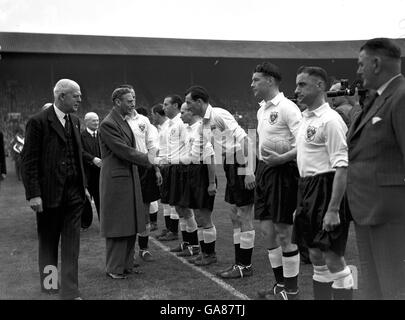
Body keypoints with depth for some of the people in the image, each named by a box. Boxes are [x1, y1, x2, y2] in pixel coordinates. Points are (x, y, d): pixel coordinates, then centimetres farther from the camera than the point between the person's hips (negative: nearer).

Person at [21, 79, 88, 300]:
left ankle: (70, 291, 9)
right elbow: (29, 161, -12)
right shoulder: (38, 122, -11)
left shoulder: (74, 121, 9)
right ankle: (48, 282, 34)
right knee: (48, 242, 14)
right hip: (49, 194, -5)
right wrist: (33, 194, -17)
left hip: (74, 193, 5)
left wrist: (83, 186, 14)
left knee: (72, 244, 3)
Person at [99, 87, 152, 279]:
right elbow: (123, 150, -19)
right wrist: (149, 160, -17)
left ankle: (126, 264, 24)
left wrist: (152, 162, 9)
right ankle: (114, 269, 10)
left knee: (131, 225, 13)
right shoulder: (108, 124, -14)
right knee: (117, 226, -1)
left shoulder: (124, 122, 16)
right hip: (116, 179, -9)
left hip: (129, 178, 9)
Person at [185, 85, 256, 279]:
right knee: (235, 217, 13)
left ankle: (245, 266, 7)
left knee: (244, 218, -2)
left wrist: (249, 172, -25)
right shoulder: (206, 121, 13)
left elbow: (244, 139, -22)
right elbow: (205, 148, 19)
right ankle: (240, 262, 23)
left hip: (242, 168, -10)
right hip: (232, 168, 10)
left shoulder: (218, 115, -16)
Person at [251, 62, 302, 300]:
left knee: (283, 233, -1)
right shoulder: (262, 110, 15)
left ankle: (291, 289, 15)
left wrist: (282, 158, -27)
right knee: (267, 229, 12)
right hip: (264, 170, 9)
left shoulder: (287, 107, -13)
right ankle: (280, 284, 27)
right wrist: (260, 169, 13)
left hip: (283, 171, -9)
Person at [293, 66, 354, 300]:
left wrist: (333, 209, -23)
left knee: (334, 259, -3)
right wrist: (302, 202, 17)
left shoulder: (330, 120, -14)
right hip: (307, 189, 9)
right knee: (316, 257, 15)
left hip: (326, 189, -9)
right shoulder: (306, 118, 13)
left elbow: (342, 167, -19)